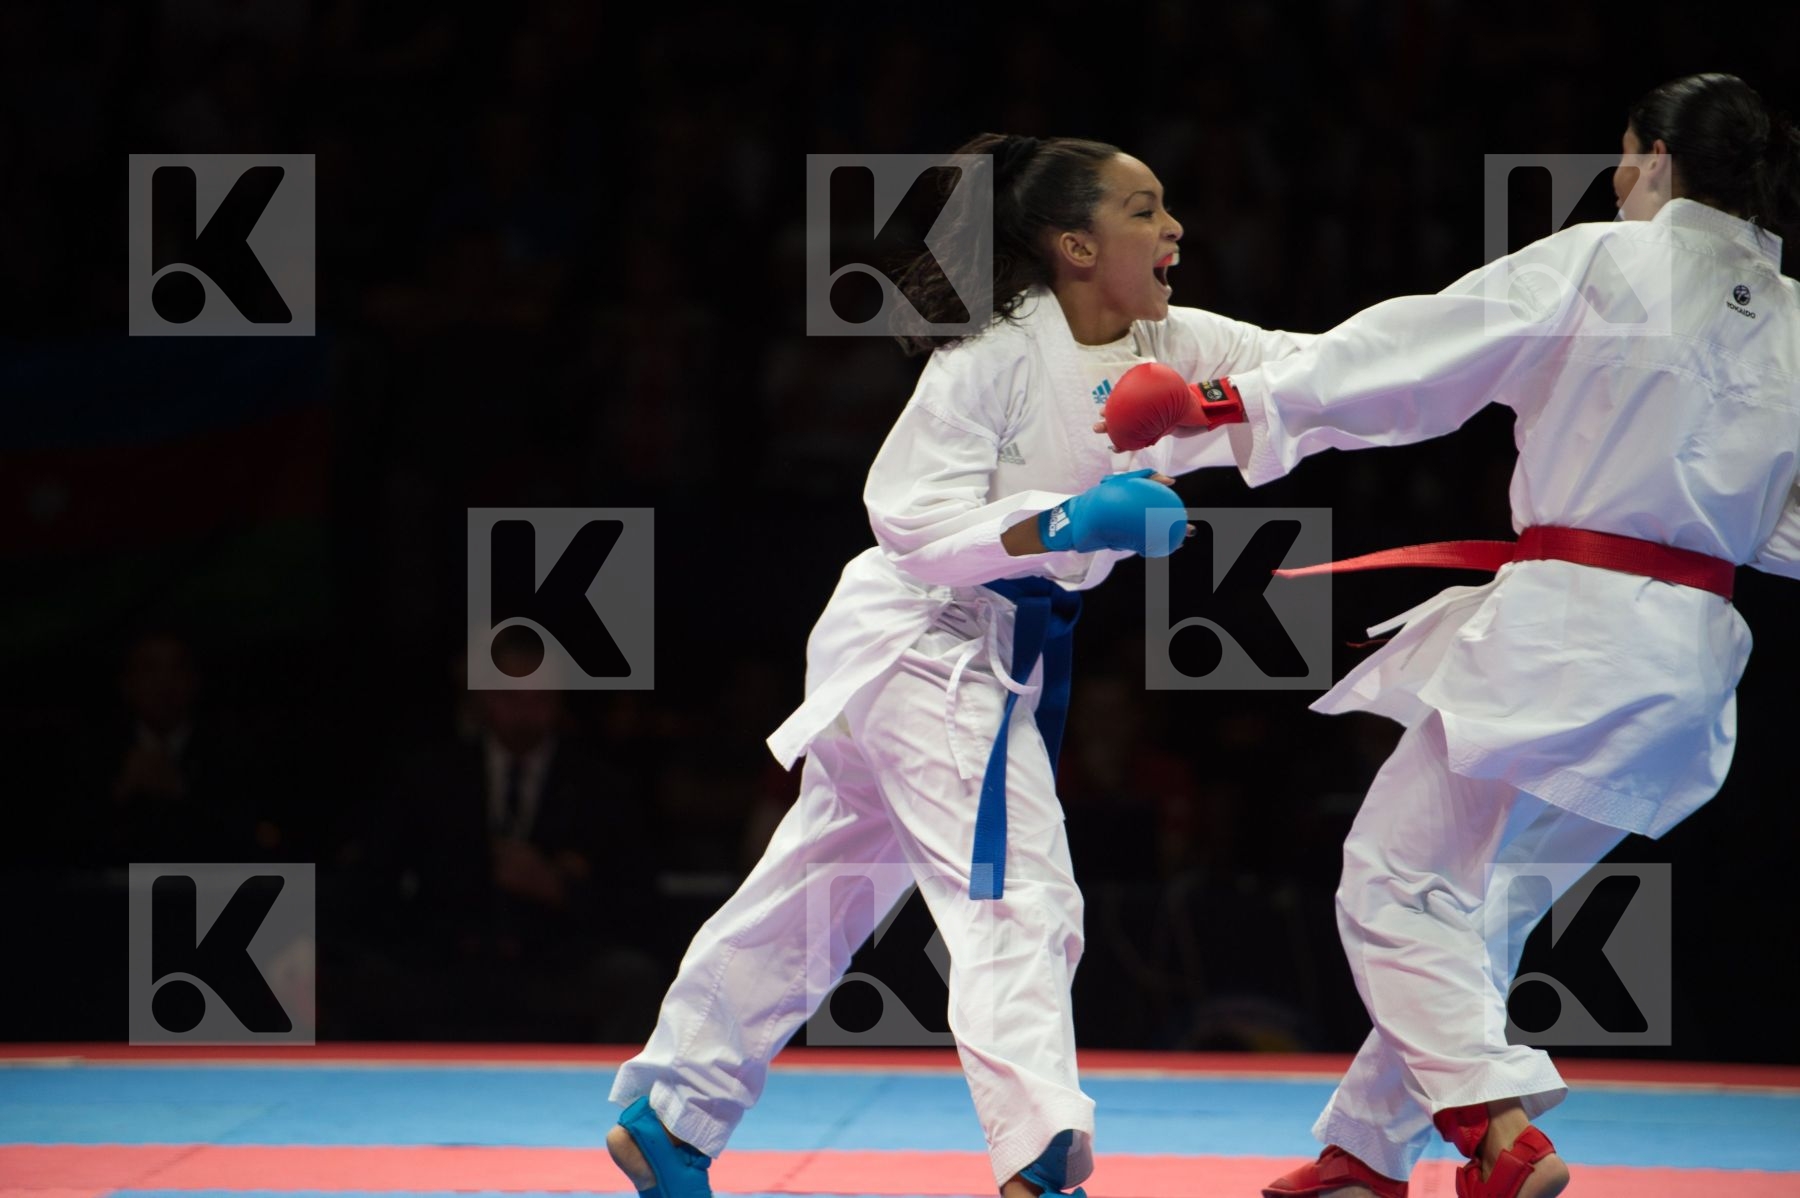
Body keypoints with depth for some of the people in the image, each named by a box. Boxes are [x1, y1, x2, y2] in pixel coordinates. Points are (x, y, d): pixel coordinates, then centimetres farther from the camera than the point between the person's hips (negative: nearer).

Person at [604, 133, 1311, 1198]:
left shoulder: (1176, 351, 2)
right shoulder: (998, 353, -18)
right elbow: (915, 519, -22)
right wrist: (1074, 522, -32)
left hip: (1004, 654, 8)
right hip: (921, 633, -8)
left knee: (814, 904, 16)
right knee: (1016, 893, -19)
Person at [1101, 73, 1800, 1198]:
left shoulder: (1601, 266, -6)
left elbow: (1410, 355, -7)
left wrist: (1222, 404, -3)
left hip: (1561, 631, -7)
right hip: (1693, 658, 7)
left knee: (1399, 878, 0)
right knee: (1486, 901, 19)